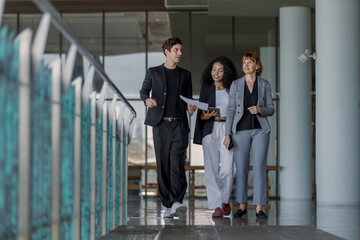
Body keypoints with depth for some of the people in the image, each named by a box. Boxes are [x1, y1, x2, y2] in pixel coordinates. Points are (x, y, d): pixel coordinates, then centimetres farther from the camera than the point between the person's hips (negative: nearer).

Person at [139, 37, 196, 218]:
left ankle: (177, 202, -24)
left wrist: (190, 107, -4)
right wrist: (147, 99, -18)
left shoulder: (185, 75, 17)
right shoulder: (153, 72, 12)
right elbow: (143, 91, 5)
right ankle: (167, 205, 6)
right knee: (163, 164, 0)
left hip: (179, 124, 0)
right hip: (160, 124, 0)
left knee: (177, 162, -16)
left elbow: (188, 97, 19)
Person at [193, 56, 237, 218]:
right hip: (210, 130, 1)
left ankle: (225, 200, 16)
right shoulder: (206, 88, 9)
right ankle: (216, 206, -5)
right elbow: (200, 112, 9)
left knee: (227, 168, -8)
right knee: (211, 168, -8)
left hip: (228, 130, -1)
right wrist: (205, 116, -12)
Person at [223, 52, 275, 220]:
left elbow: (271, 109, 8)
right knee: (241, 168, 2)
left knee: (259, 167, -6)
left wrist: (260, 109, -14)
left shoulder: (264, 85, 6)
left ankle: (259, 208, -5)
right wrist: (227, 134, -3)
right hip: (241, 130, 1)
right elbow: (231, 110, 4)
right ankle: (242, 206, 15)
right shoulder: (236, 85, 6)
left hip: (260, 130, -1)